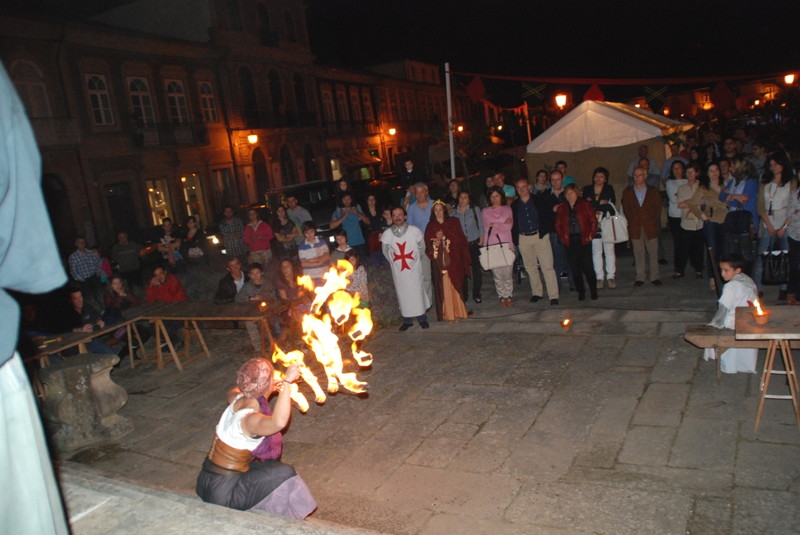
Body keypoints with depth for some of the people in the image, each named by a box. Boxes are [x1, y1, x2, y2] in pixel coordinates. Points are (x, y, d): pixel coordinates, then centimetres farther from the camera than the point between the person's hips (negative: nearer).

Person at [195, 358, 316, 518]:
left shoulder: (238, 400, -5)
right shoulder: (250, 419, -29)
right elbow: (279, 422, -52)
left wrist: (270, 388, 19)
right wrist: (286, 381, -47)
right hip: (223, 492, -9)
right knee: (284, 475, -6)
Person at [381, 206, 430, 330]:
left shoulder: (415, 231, -10)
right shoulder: (387, 234, -7)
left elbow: (422, 247, 4)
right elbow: (385, 252, 7)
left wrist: (416, 260, 9)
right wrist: (395, 262, 12)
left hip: (414, 268, -1)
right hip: (397, 270, 1)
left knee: (417, 292, 2)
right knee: (402, 294, 6)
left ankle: (422, 318, 16)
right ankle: (407, 320, 19)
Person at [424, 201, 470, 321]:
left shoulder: (453, 222, 8)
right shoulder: (431, 226, 8)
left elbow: (461, 240, 4)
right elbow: (428, 245, 3)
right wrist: (435, 243, -15)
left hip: (453, 260, 0)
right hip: (439, 262, 0)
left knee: (455, 285, 2)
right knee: (443, 287, -2)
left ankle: (458, 311, 12)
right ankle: (448, 314, 3)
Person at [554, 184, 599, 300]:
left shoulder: (585, 205, 2)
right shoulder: (562, 208, 9)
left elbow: (593, 221, 1)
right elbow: (558, 224, 14)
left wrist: (590, 235, -5)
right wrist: (562, 237, 3)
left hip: (584, 240, -2)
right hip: (570, 242, 3)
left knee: (587, 266, -4)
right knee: (575, 268, 3)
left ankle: (593, 290, 12)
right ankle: (581, 292, 14)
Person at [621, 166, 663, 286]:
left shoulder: (653, 191, 8)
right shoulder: (627, 192, 9)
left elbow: (658, 208, 7)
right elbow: (626, 210, 8)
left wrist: (655, 223, -2)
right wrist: (631, 224, -2)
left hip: (650, 227, 0)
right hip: (635, 228, 0)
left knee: (653, 253, 2)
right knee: (638, 254, 3)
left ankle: (654, 277, 10)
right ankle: (639, 278, 9)